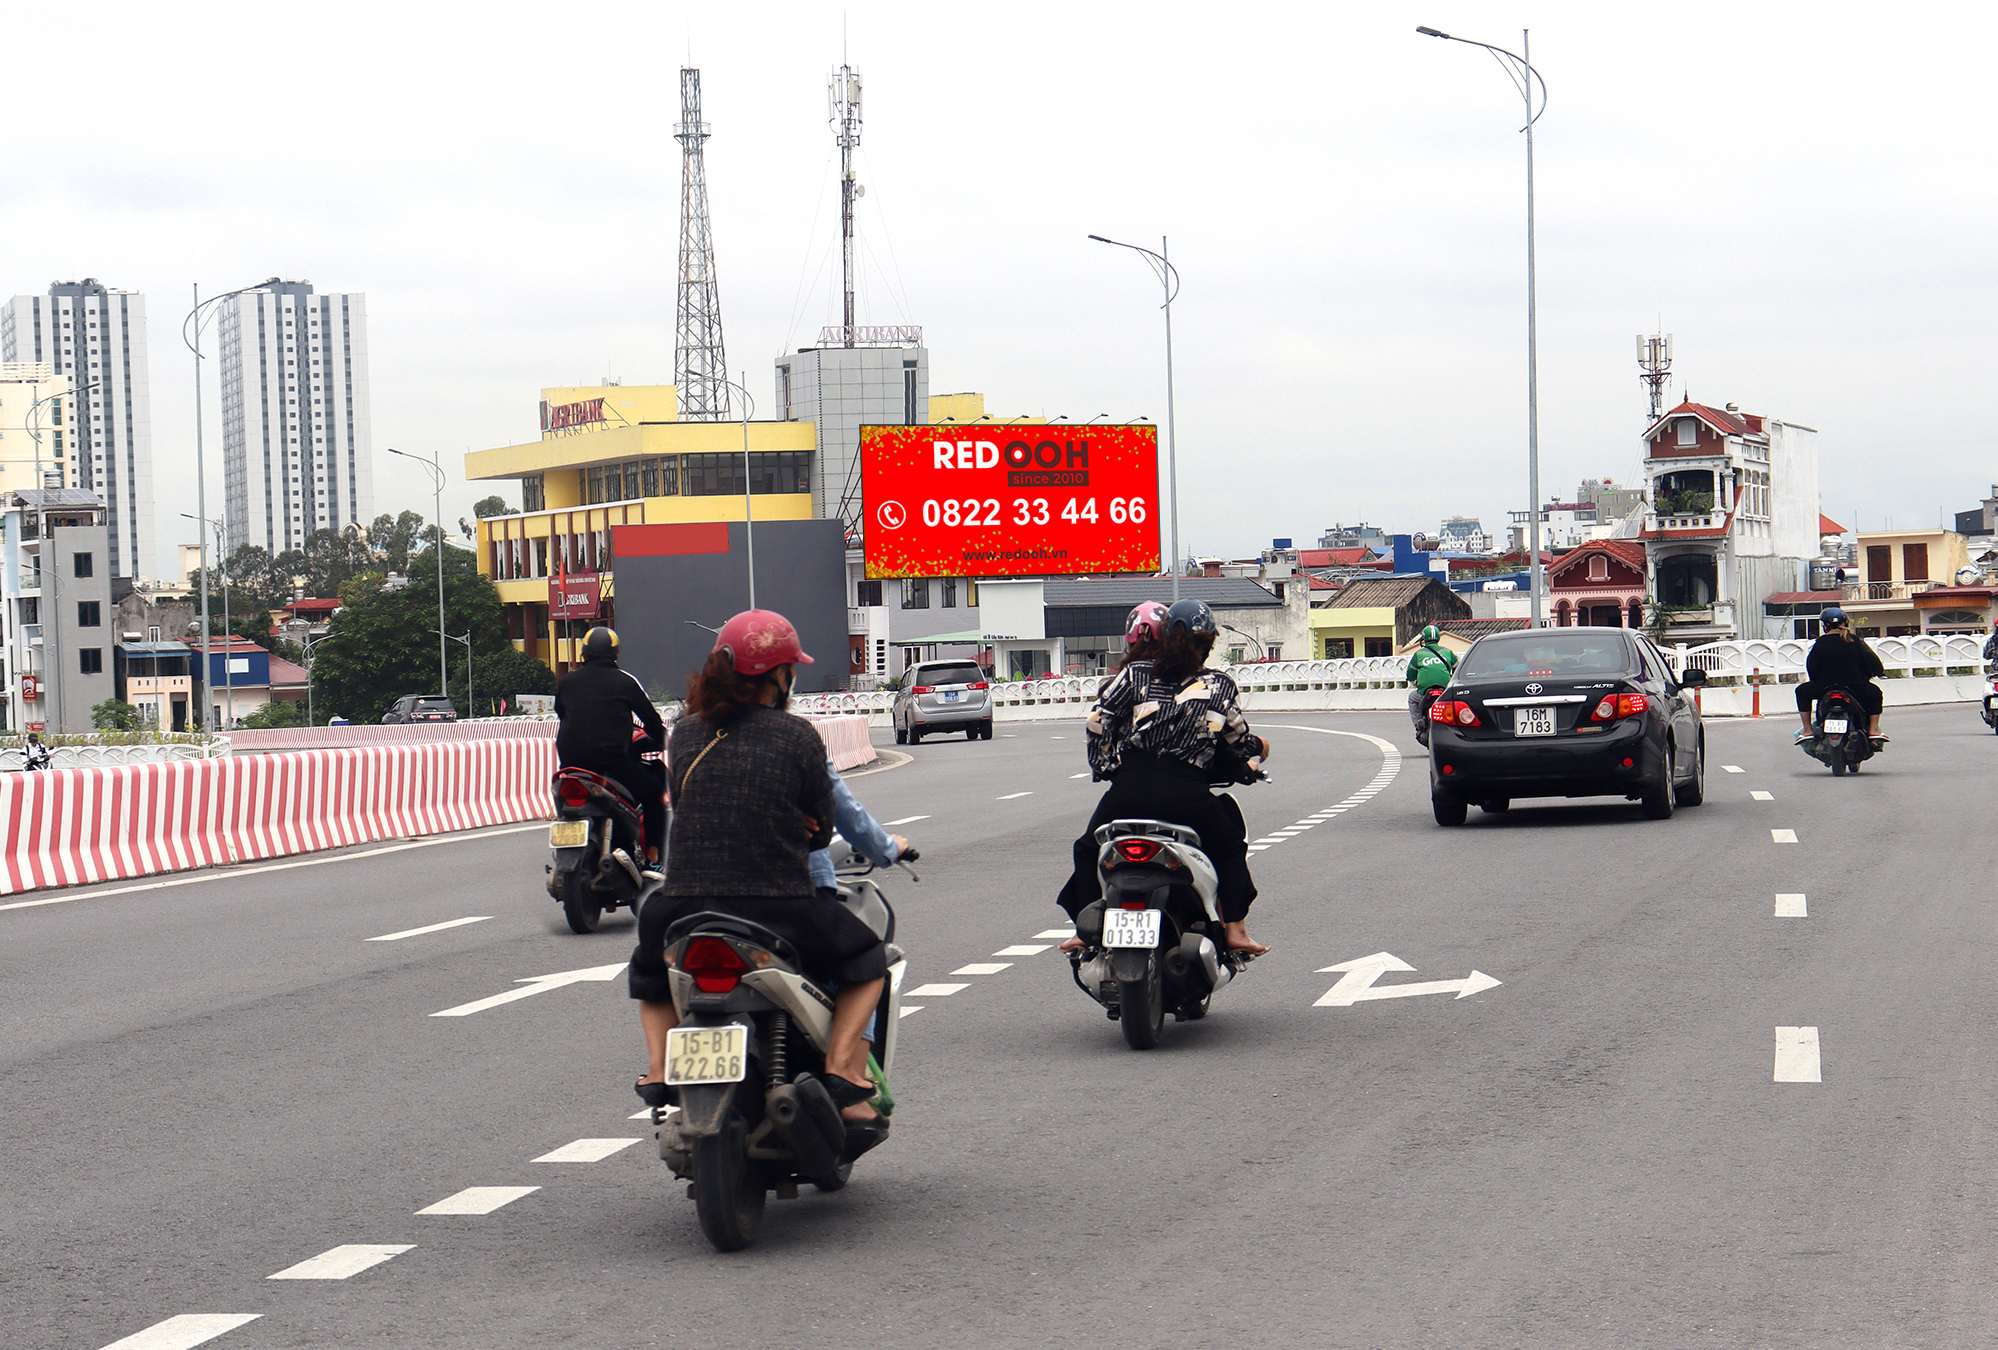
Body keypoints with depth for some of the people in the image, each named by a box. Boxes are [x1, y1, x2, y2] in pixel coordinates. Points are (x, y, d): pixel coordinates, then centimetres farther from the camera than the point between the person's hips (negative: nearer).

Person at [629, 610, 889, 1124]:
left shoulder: (685, 733, 5)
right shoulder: (798, 737, -5)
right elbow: (822, 826, 4)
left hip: (685, 906, 3)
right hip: (780, 907, -3)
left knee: (651, 965, 36)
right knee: (866, 959, 22)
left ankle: (659, 1066, 16)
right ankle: (841, 1068, 4)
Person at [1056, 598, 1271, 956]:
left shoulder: (1135, 674, 8)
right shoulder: (1219, 686, 8)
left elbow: (1097, 722, 6)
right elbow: (1239, 739, 14)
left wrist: (1104, 765, 21)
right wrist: (1256, 748, 37)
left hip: (1129, 789, 1)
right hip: (1186, 795, -1)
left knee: (1089, 850, 27)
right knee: (1229, 847, 25)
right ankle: (1234, 929, 14)